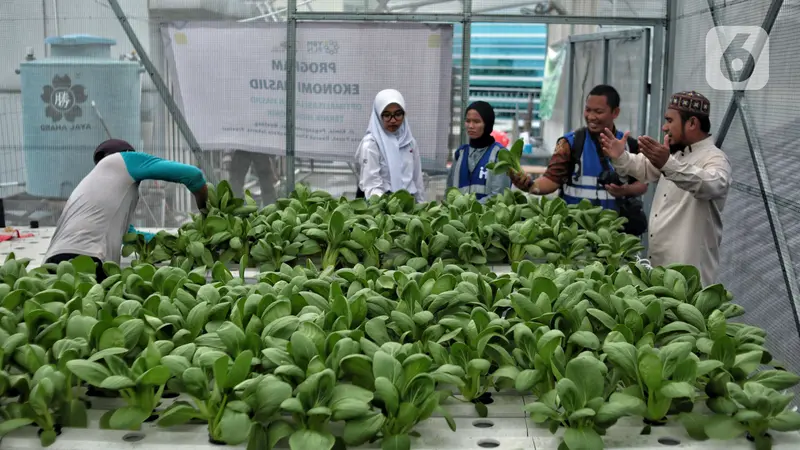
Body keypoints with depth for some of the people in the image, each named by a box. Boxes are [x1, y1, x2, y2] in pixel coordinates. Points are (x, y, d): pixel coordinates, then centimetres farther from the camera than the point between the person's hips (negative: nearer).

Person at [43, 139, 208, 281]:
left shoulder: (89, 182, 38)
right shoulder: (118, 160, 17)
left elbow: (126, 232, 43)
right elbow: (192, 173, 10)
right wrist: (204, 210, 27)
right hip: (84, 261, -8)